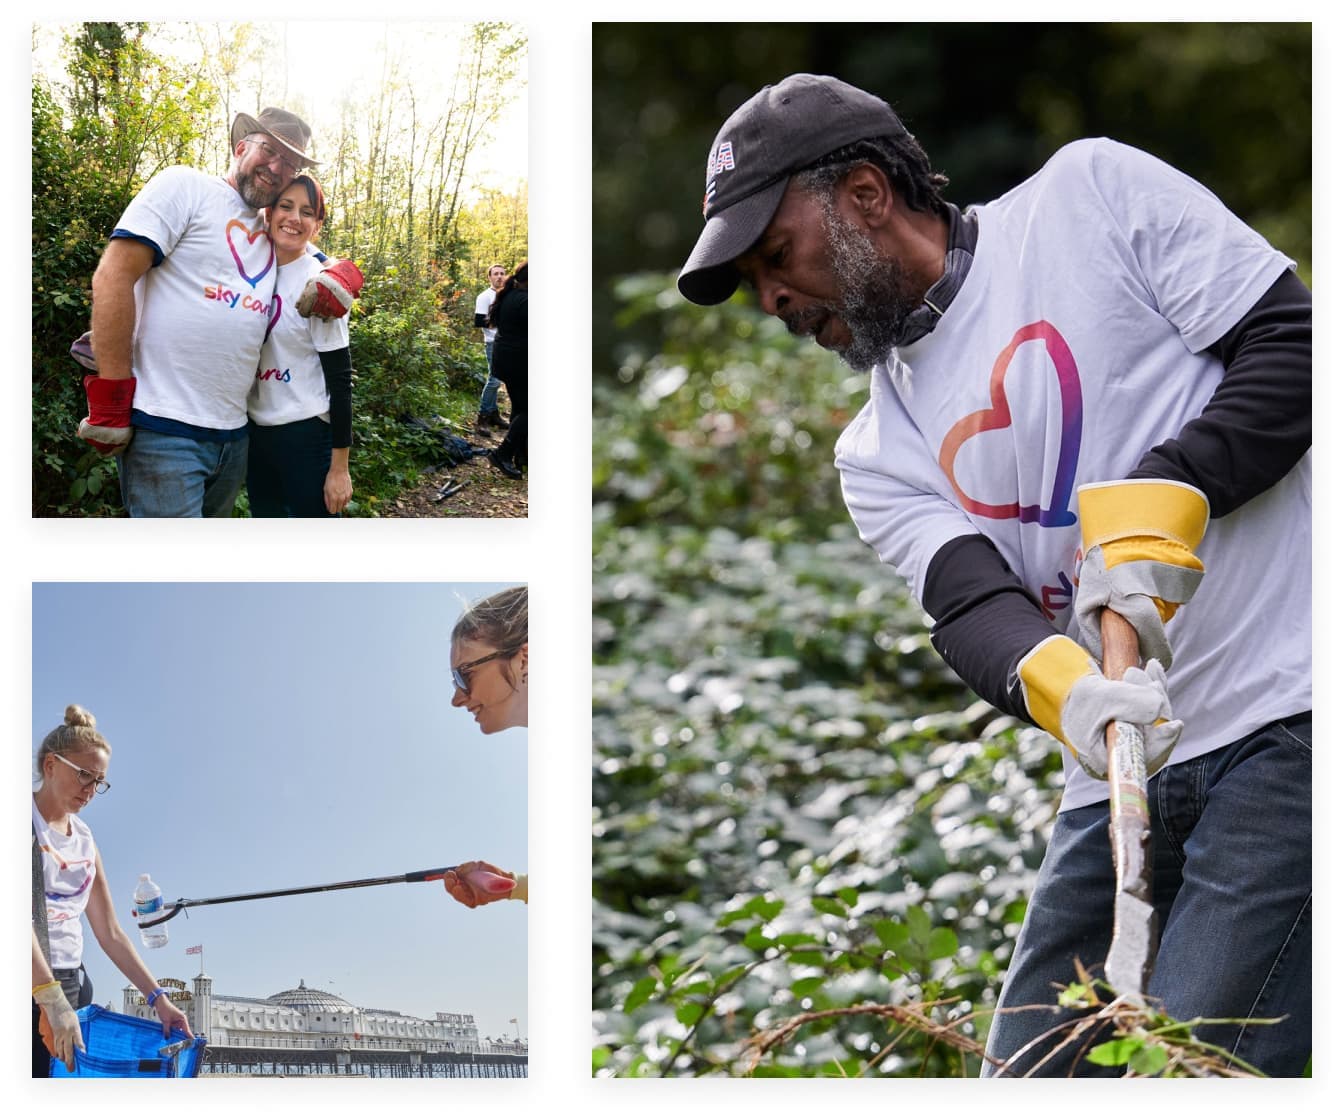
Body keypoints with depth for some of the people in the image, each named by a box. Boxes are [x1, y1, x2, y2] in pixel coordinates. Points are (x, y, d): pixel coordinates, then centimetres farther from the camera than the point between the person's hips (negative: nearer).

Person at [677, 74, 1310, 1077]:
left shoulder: (1092, 194, 4)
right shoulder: (879, 455, 15)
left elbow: (1291, 342, -2)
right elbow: (972, 605, -4)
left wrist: (1166, 494, -18)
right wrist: (1058, 682, -27)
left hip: (1288, 725, -6)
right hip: (1122, 769, 6)